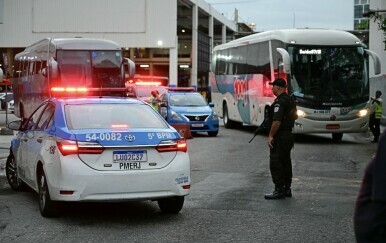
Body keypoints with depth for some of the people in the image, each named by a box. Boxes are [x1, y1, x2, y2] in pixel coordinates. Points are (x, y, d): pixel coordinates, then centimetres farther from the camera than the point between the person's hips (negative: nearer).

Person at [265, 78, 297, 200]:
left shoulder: (279, 102, -18)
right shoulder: (290, 100, 14)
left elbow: (277, 121, -25)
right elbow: (294, 117, 23)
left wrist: (271, 135, -19)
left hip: (279, 136, -10)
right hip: (289, 134, 10)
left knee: (275, 163, -7)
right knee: (286, 162, 14)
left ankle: (279, 190, -7)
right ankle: (287, 189, 19)